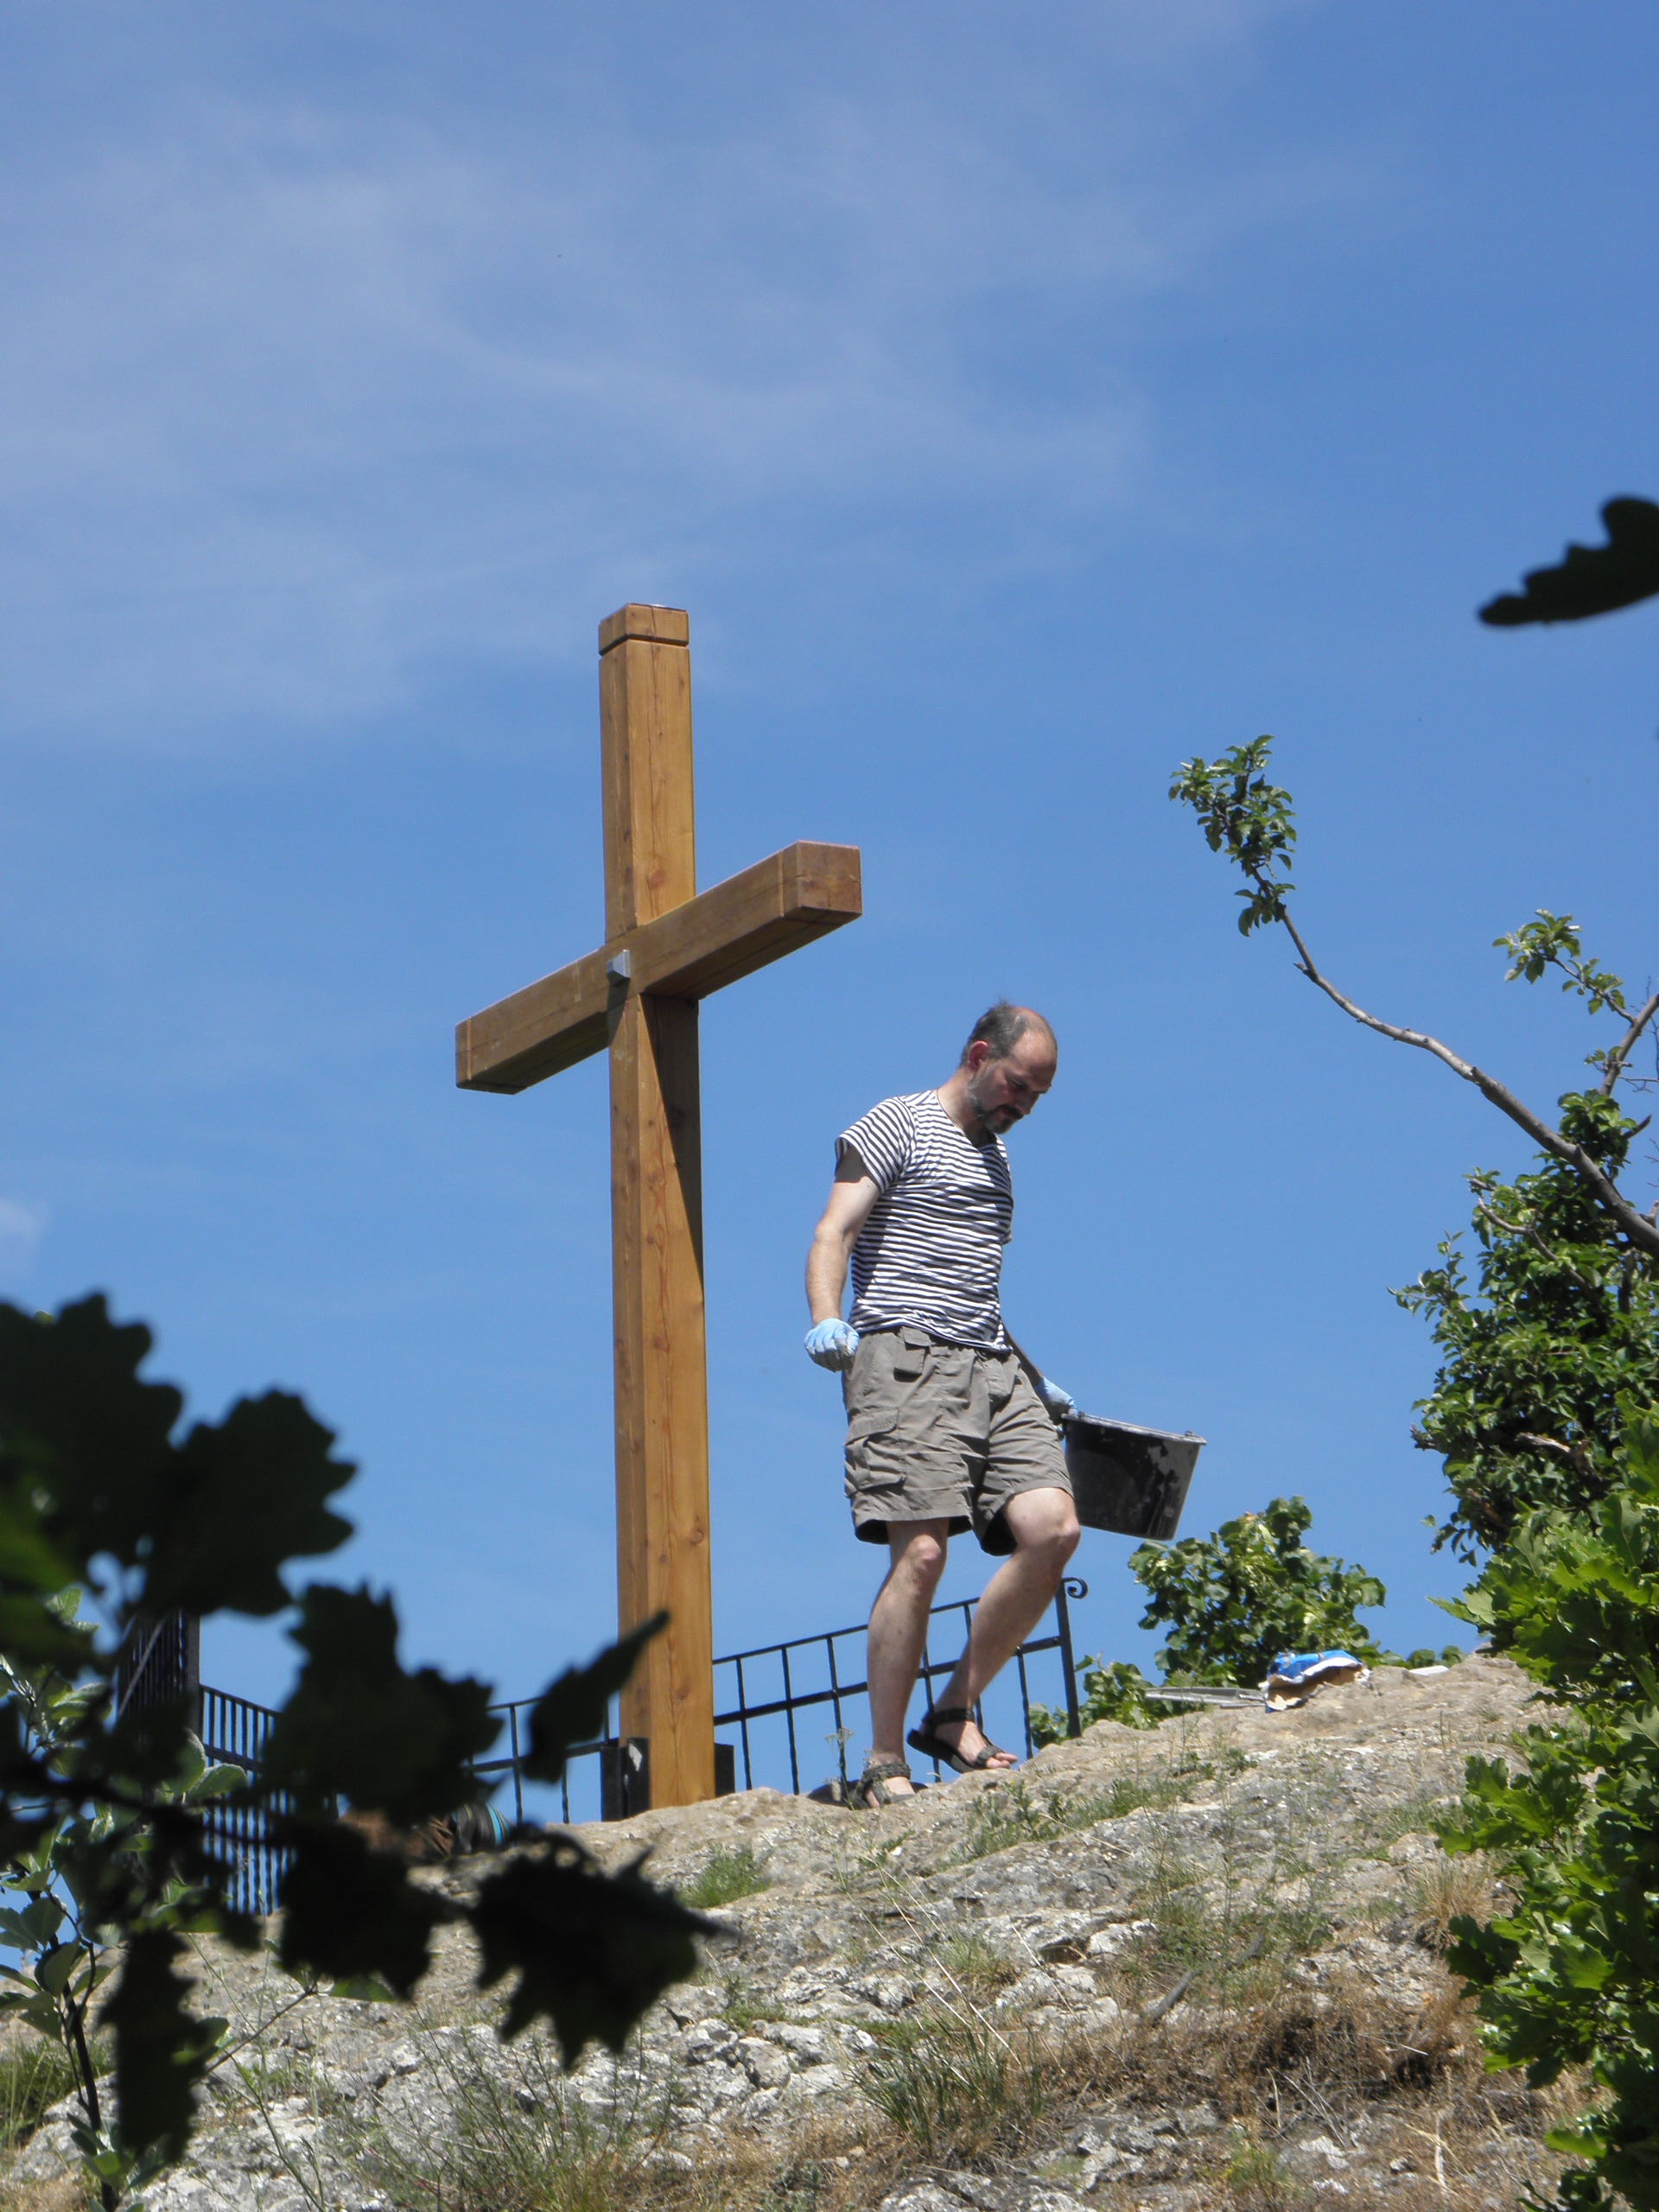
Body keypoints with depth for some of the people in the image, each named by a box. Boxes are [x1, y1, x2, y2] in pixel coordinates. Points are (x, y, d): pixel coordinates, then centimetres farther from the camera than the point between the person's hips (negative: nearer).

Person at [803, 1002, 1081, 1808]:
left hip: (992, 1365, 7)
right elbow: (833, 1233, -7)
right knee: (921, 1551, -18)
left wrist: (1035, 1380, 30)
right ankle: (884, 1765, -11)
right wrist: (826, 1320, -25)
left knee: (1053, 1529, -12)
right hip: (907, 1357, -7)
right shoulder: (898, 1125, 4)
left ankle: (955, 1714, 0)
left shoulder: (995, 1154, 28)